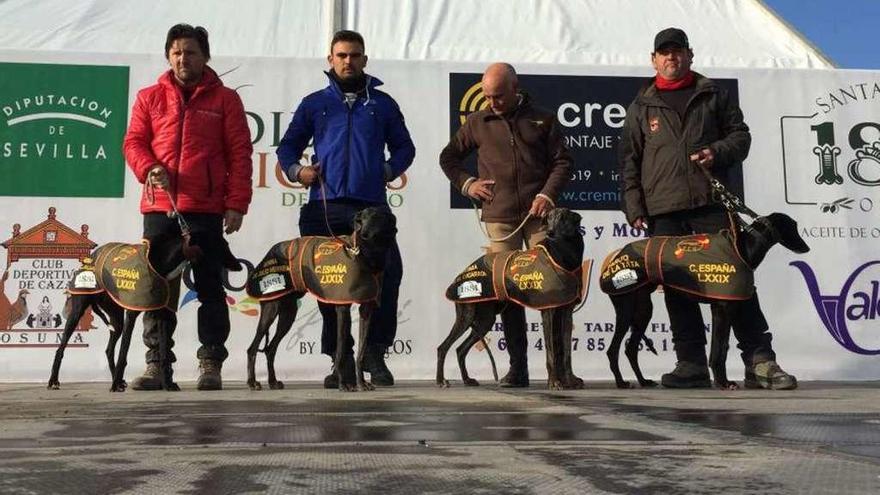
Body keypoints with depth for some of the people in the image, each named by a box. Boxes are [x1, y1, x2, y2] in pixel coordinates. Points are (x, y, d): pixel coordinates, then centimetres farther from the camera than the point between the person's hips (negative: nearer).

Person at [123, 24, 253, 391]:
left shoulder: (225, 99, 8)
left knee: (210, 288, 1)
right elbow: (134, 142, 10)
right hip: (158, 209, 3)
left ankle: (211, 363, 7)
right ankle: (157, 363, 13)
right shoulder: (149, 97, 15)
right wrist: (150, 169, -12)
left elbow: (240, 154, 2)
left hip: (207, 211, -2)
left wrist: (236, 204, -6)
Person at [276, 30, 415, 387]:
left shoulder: (382, 103, 16)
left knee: (388, 272, -14)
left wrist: (389, 171, 1)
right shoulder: (315, 103, 16)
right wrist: (296, 170, -1)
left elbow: (404, 147, 18)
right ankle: (340, 358, 13)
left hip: (371, 205, 0)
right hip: (324, 206, 1)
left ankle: (375, 352, 1)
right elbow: (288, 146, 18)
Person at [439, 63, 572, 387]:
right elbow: (448, 157, 21)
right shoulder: (478, 123, 13)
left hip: (539, 214, -1)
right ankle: (518, 366, 6)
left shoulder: (543, 120, 10)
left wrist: (548, 194, -7)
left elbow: (562, 161, 8)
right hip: (499, 217, 1)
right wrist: (466, 183, 6)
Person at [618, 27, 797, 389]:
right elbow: (629, 163, 11)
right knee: (677, 288, 1)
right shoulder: (641, 107, 15)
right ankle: (692, 363, 7)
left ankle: (759, 360, -1)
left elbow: (740, 134, 14)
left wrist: (718, 152, -8)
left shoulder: (713, 95, 15)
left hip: (712, 203, -1)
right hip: (663, 212, 1)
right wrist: (634, 207, 1)